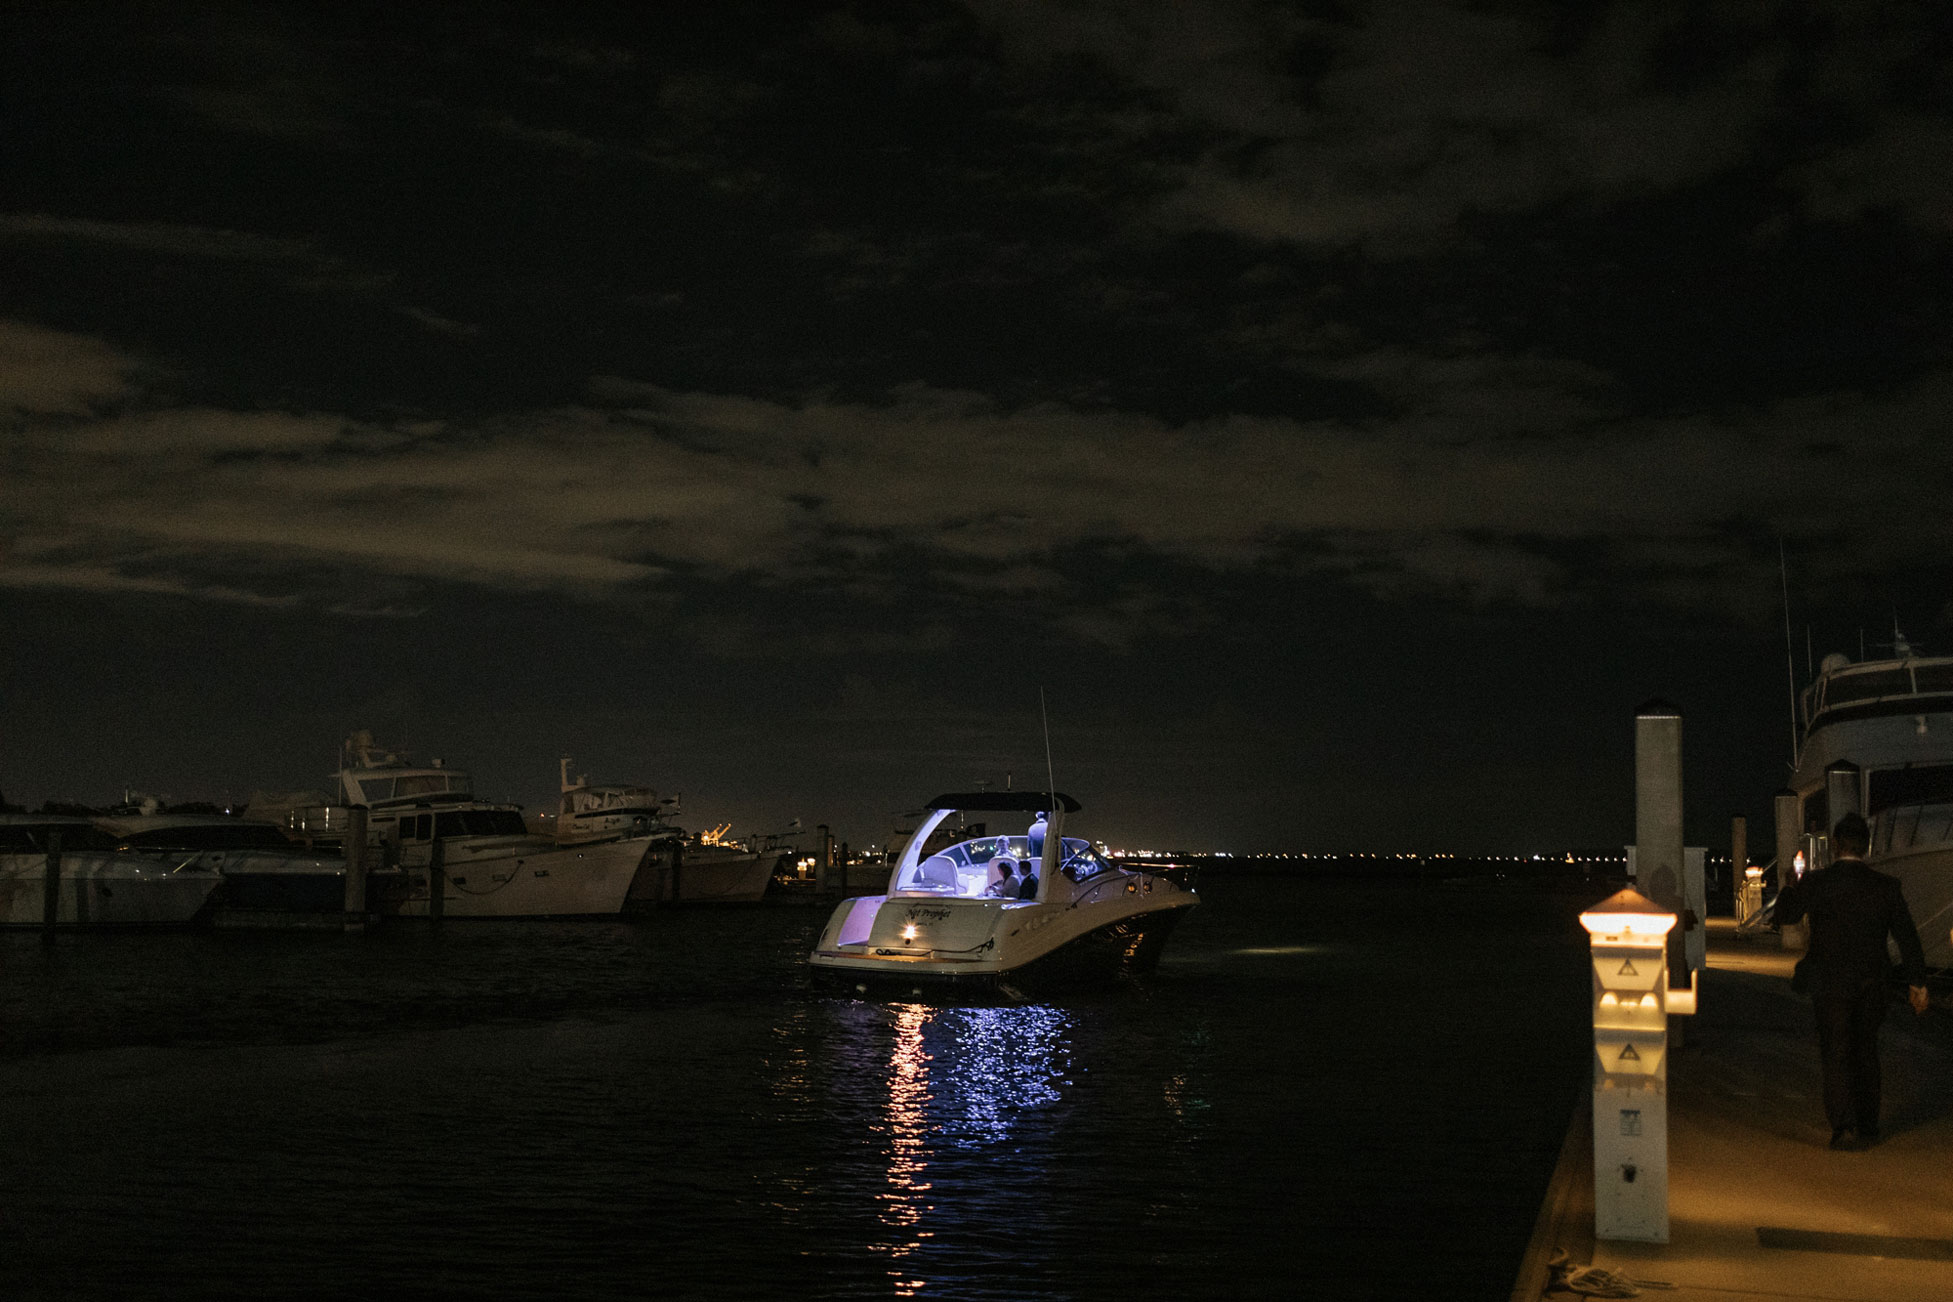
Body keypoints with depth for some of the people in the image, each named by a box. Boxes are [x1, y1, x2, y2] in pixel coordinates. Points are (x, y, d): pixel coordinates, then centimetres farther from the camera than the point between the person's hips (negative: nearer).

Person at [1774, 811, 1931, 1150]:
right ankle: (1868, 1128, 21)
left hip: (1830, 985, -3)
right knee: (1866, 1055, 16)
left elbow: (1785, 915, 4)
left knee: (1836, 1056, 1)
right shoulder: (1886, 886, -2)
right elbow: (1907, 935, -1)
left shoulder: (1816, 884, -10)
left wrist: (1791, 887, 23)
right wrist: (1917, 982, 4)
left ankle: (1844, 1127, -12)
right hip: (1872, 985, 3)